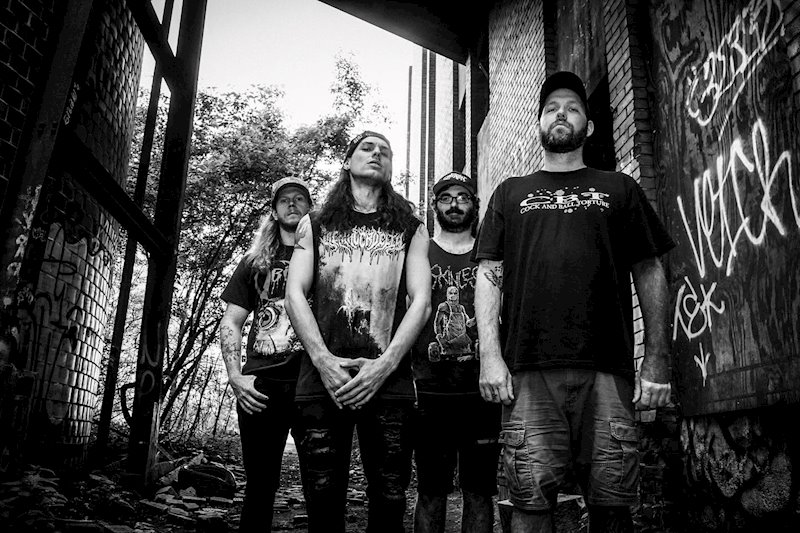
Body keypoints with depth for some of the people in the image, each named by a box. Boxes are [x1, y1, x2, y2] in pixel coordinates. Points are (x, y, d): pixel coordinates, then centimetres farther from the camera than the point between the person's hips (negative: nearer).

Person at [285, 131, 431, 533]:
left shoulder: (411, 229, 15)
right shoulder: (315, 225, 17)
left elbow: (420, 301, 4)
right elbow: (295, 294, 6)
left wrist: (385, 364, -10)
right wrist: (323, 360, -9)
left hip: (388, 380, 0)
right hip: (322, 378, 0)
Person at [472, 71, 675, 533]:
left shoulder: (619, 189, 18)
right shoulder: (511, 194, 18)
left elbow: (650, 274, 12)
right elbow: (489, 276, 10)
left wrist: (658, 359, 2)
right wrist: (491, 356, -3)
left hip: (607, 372, 0)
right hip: (528, 373, 0)